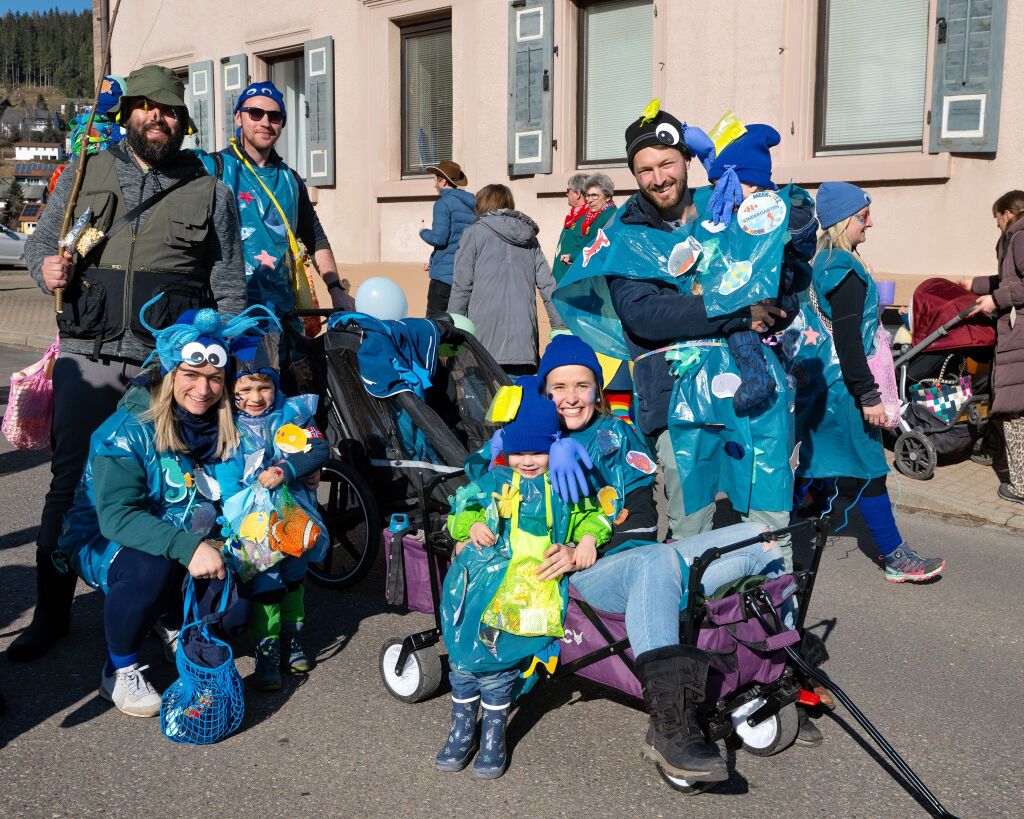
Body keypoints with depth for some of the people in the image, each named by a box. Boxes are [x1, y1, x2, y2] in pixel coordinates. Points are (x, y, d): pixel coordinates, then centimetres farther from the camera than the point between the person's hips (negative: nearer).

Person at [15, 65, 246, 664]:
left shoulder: (210, 191, 11)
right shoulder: (85, 174, 13)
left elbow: (229, 285, 10)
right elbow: (41, 239, 20)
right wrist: (48, 266, -4)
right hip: (88, 356, 1)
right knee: (70, 482, 2)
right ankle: (52, 612, 14)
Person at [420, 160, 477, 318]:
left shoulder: (443, 203, -9)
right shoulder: (472, 205, 16)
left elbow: (439, 238, -16)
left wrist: (424, 232, 6)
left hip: (445, 274, -8)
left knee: (434, 322, -5)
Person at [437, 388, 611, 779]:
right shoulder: (493, 481, 17)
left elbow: (588, 516, 19)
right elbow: (463, 511, 22)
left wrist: (589, 539, -1)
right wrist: (473, 525, 1)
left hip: (533, 582, -2)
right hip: (482, 575, 3)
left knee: (495, 661, -14)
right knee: (463, 656, -3)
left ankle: (494, 736, 9)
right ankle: (462, 728, 21)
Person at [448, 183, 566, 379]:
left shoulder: (475, 232, 4)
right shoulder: (529, 237, 17)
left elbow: (462, 287, -2)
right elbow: (548, 286, 10)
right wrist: (561, 327, 13)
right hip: (523, 339, 4)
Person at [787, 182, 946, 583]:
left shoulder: (822, 261, 11)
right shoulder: (846, 269, -18)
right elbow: (848, 340, -22)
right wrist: (869, 396, -20)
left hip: (816, 381, 10)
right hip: (841, 386, -10)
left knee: (822, 461, 15)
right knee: (868, 469, -2)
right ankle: (896, 557, 6)